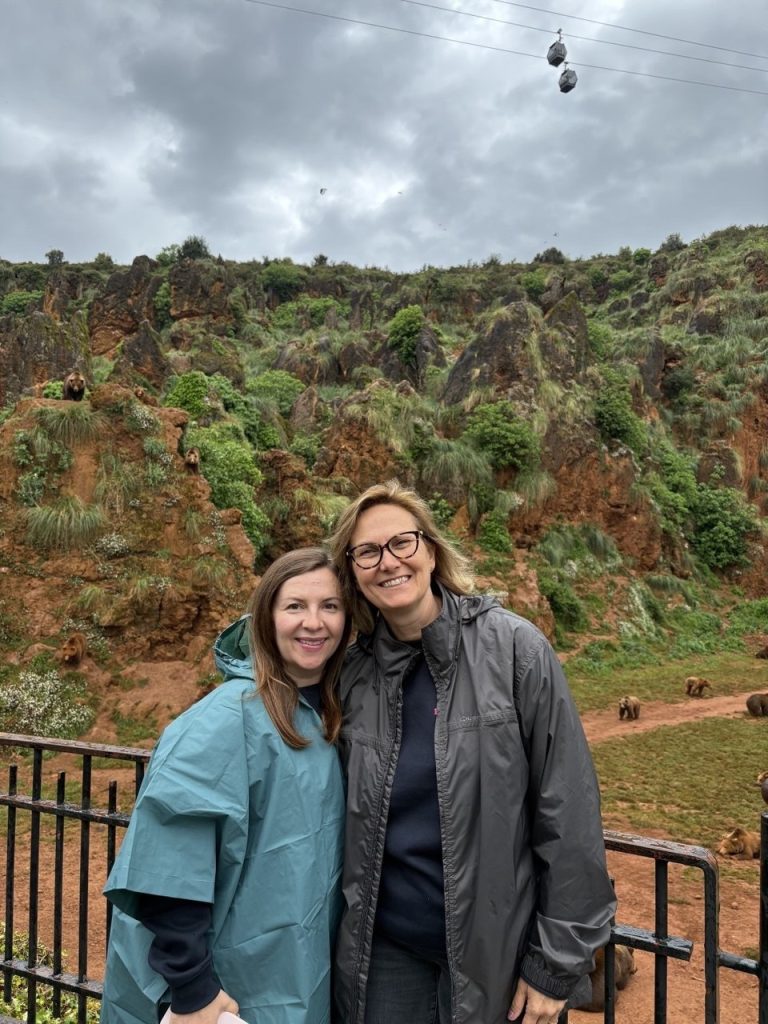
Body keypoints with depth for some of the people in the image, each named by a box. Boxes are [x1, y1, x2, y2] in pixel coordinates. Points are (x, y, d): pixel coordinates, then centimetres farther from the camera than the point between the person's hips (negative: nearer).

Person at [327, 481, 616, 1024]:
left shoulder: (513, 646, -14)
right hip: (383, 949, 3)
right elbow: (351, 817, 8)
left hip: (495, 950, -2)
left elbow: (567, 810, -12)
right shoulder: (354, 672, -4)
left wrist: (557, 962, -10)